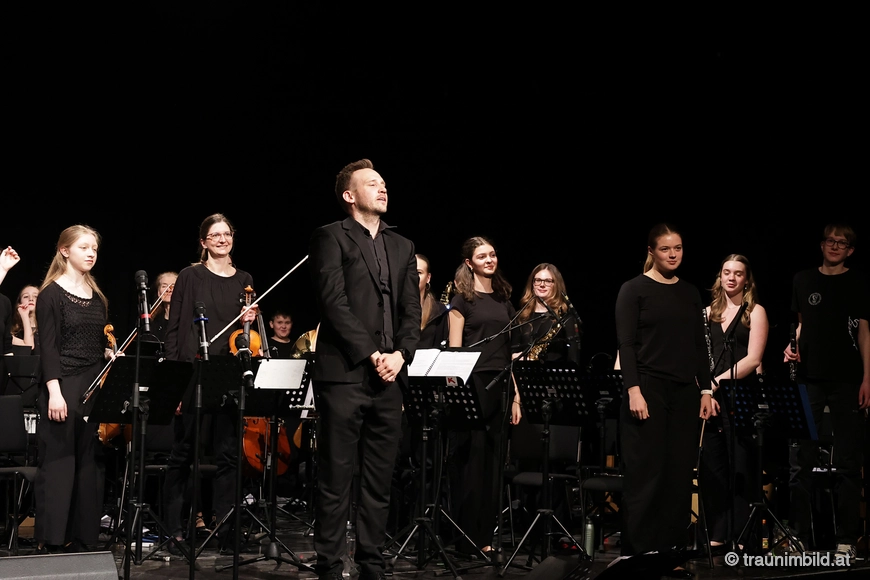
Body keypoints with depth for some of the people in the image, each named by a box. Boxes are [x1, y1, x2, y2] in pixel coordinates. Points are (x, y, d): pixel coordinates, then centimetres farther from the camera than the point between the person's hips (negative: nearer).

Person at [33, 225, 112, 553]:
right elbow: (48, 346, -12)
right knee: (57, 462, -4)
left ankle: (79, 537, 13)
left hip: (94, 386, 7)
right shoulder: (52, 294, -5)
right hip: (63, 386, -6)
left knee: (87, 462, 7)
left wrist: (109, 353, -1)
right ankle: (48, 540, 2)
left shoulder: (96, 296, 14)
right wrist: (54, 391, -20)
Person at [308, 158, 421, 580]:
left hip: (389, 377, 5)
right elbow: (334, 302, -9)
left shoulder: (402, 246, 19)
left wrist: (400, 354, -4)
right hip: (344, 374, -5)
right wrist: (370, 353, -14)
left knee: (379, 482, 8)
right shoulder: (331, 237, 2)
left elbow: (412, 310, 13)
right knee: (335, 480, -2)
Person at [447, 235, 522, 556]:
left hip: (500, 386, 5)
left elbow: (510, 352, 15)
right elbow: (454, 349, -5)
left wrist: (516, 396, 10)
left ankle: (486, 534, 13)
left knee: (493, 459, 6)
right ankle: (467, 538, 3)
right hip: (472, 383, -5)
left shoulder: (504, 299, 15)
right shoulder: (463, 299, 0)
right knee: (470, 459, -4)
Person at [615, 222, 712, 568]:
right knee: (645, 474, -5)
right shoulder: (634, 289, -2)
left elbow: (699, 346, 15)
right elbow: (626, 343, -8)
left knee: (680, 473, 3)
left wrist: (705, 390, 8)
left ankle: (671, 552, 11)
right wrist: (633, 390, -16)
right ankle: (637, 553, 3)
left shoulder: (690, 293, 13)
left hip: (684, 392, 5)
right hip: (648, 388, -5)